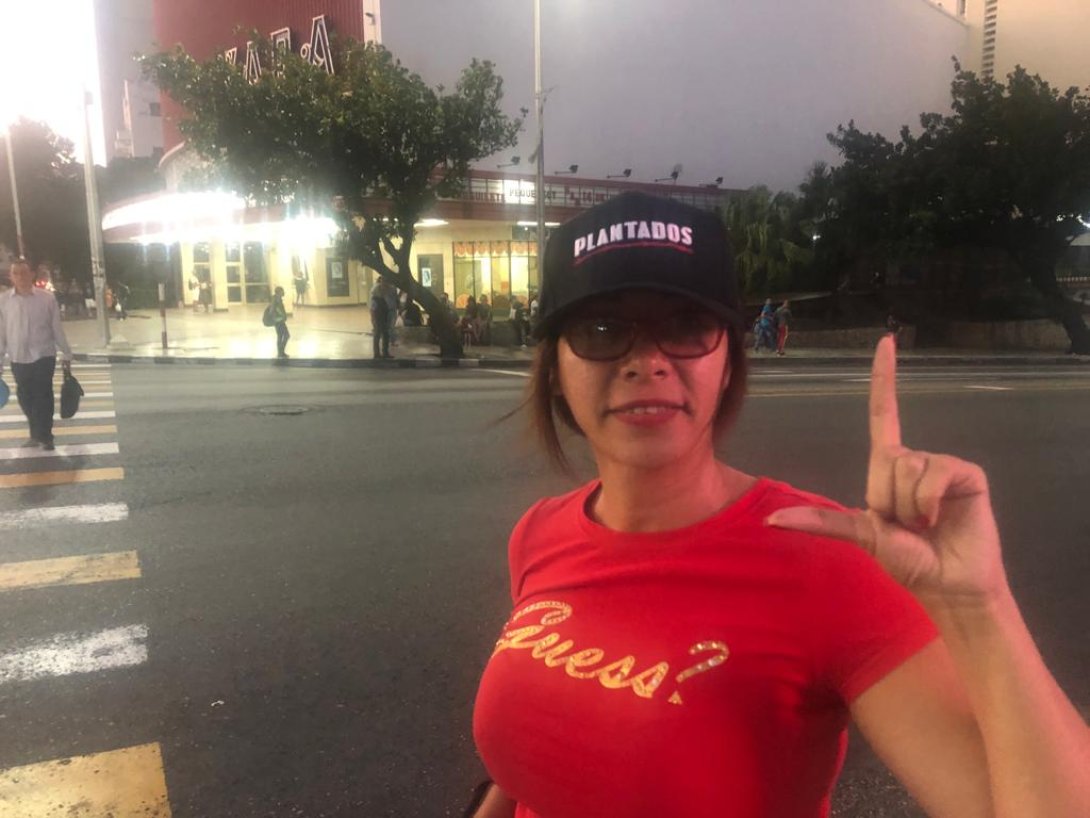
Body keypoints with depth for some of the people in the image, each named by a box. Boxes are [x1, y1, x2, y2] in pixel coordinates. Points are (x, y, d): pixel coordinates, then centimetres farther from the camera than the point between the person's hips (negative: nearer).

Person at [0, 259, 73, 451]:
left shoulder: (47, 298, -6)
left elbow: (57, 328, 0)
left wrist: (66, 354, 3)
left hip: (44, 356, -2)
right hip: (18, 359, 2)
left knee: (43, 397, 1)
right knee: (25, 398, 12)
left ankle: (45, 436, 13)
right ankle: (36, 433, 29)